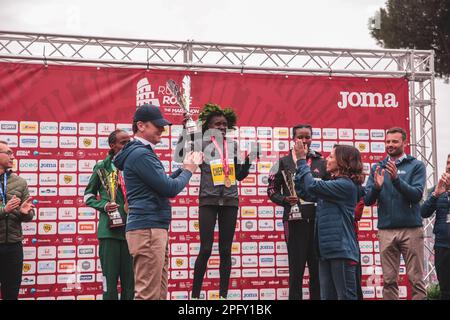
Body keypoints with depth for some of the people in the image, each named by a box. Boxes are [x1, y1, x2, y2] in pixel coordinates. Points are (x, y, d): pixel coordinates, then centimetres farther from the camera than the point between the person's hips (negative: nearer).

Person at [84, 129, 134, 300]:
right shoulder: (102, 168, 3)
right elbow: (88, 196, 10)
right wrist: (103, 205, -7)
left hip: (131, 228, 2)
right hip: (110, 228, -2)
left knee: (130, 279, 7)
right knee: (110, 277, 1)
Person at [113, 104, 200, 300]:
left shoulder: (143, 152, 20)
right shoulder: (140, 154, -13)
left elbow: (163, 183, 23)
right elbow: (170, 189, -16)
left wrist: (184, 167, 13)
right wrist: (188, 170, 1)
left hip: (156, 229, 11)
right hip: (147, 230, -11)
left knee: (160, 293, 13)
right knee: (148, 295, -9)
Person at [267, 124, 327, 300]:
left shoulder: (321, 162, 11)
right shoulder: (283, 163, 6)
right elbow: (272, 189, 7)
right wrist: (285, 200, -10)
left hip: (317, 220, 2)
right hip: (295, 221, -2)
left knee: (317, 267, 6)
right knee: (296, 268, 2)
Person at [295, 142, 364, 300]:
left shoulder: (346, 185, -12)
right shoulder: (334, 185, 16)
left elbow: (312, 186, -21)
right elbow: (305, 192, 15)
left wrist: (302, 159, -11)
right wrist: (299, 163, 8)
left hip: (341, 250, -9)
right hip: (326, 250, 9)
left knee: (346, 296, -3)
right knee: (327, 296, 11)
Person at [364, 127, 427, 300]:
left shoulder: (416, 166, 4)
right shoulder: (377, 167, 11)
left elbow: (417, 195, -10)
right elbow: (367, 200, 4)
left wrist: (396, 179, -22)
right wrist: (377, 187, -16)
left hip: (411, 229, -2)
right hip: (386, 230, 3)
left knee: (416, 279, -1)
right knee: (389, 280, 5)